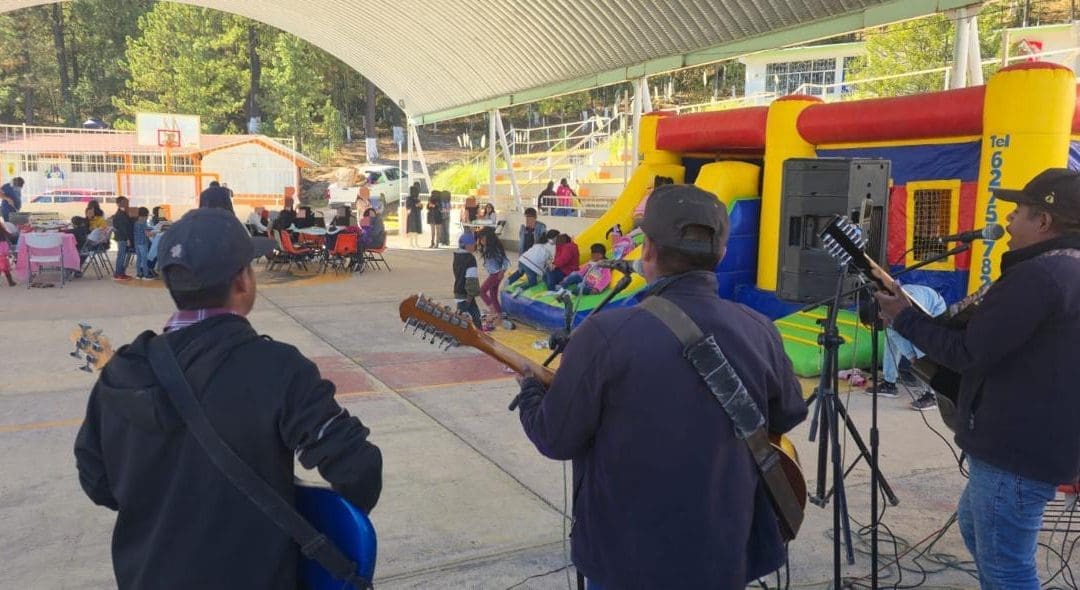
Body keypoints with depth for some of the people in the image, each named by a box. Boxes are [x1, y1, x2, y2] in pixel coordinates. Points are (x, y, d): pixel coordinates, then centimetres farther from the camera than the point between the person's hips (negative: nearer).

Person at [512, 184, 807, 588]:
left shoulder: (606, 335, -22)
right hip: (725, 556, 3)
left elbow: (555, 439, -11)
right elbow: (789, 417, 9)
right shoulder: (760, 333, -10)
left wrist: (529, 387, 10)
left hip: (627, 557, -3)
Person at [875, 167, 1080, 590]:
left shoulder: (1038, 275, -22)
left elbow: (968, 353, -21)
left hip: (1018, 448, -11)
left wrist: (904, 317, -10)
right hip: (1037, 439, 11)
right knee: (975, 524, 28)